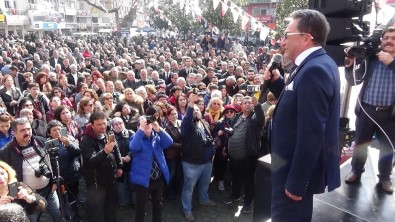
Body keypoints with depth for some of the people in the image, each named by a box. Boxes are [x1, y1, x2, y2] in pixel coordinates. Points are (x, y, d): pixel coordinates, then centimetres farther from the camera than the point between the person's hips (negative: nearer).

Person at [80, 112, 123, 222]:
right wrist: (105, 152, -45)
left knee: (111, 209, 22)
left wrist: (119, 167, 11)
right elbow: (91, 161, -30)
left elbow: (116, 151, 16)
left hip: (111, 179, 6)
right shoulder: (86, 141, -19)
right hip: (96, 182, -6)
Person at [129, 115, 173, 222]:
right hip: (143, 179, -4)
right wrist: (141, 129, -31)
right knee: (141, 206, 7)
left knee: (158, 204, 21)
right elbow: (133, 147, -30)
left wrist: (158, 129, -26)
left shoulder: (157, 136, 3)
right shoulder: (137, 138, -7)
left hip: (159, 178, 5)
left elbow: (169, 142, -15)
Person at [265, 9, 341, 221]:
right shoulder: (318, 64, 8)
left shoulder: (314, 69, -24)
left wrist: (295, 183, -22)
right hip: (301, 165, 10)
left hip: (298, 170, -10)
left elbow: (311, 134, -28)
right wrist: (277, 82, 1)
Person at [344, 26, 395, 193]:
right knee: (360, 143, 13)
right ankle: (356, 171, 31)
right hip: (366, 109, 0)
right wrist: (350, 65, -15)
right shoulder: (370, 59, 2)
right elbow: (353, 81, 1)